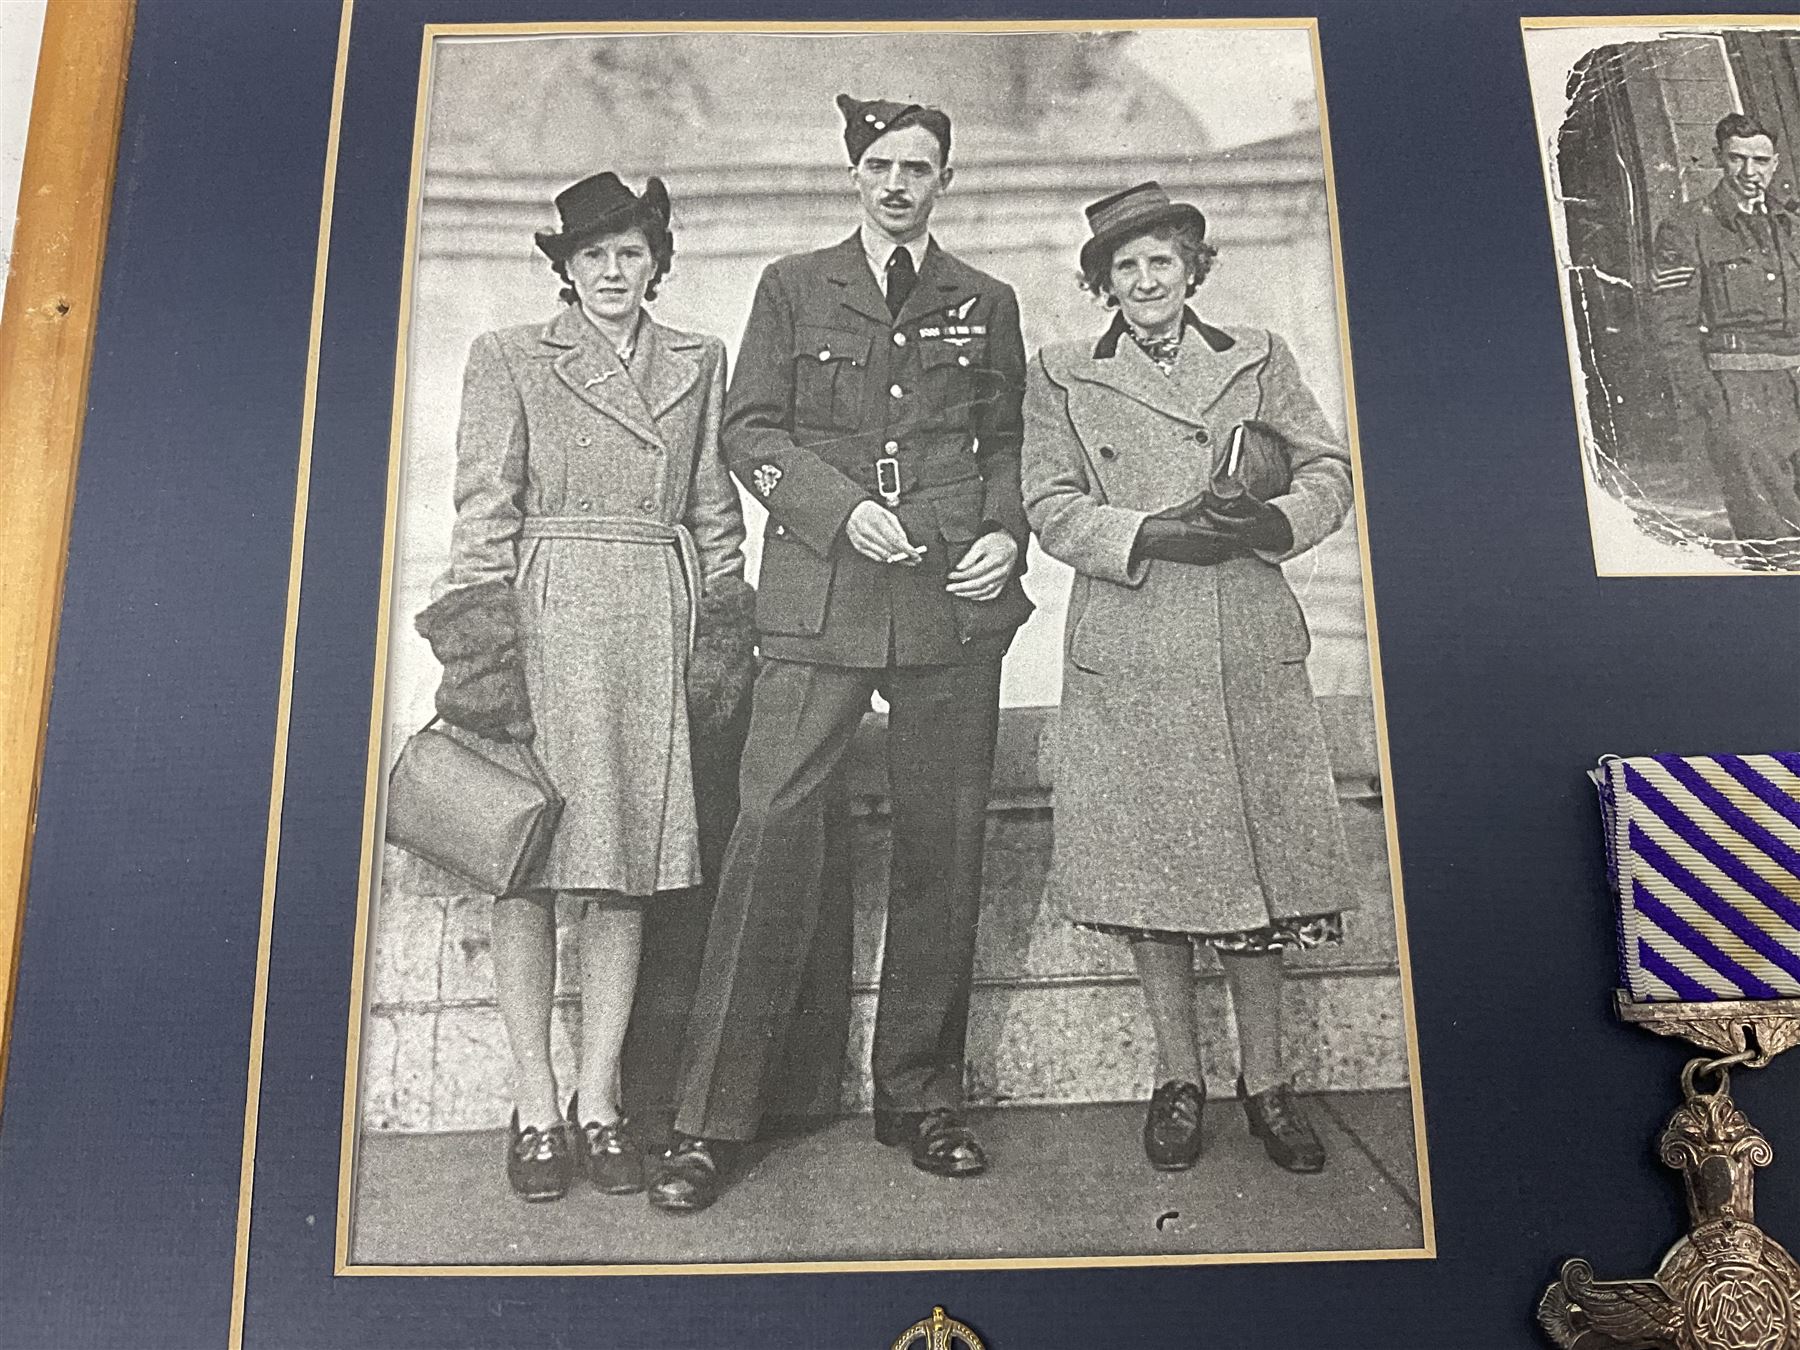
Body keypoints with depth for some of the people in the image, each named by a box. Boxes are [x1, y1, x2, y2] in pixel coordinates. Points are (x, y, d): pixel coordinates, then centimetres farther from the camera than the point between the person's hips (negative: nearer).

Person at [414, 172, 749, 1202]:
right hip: (545, 617, -2)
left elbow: (716, 509, 15)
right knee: (528, 866, -3)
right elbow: (484, 508, 3)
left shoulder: (700, 362, 16)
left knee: (626, 866, 2)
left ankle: (598, 1102, 11)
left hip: (659, 624, 2)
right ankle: (536, 1108, 8)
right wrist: (483, 632, -7)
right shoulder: (509, 359, 9)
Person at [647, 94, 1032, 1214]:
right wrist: (843, 509, -9)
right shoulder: (793, 287, 13)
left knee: (943, 845, 4)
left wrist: (1006, 535, -1)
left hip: (956, 601, 2)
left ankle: (922, 1095, 19)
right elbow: (751, 432, 7)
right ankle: (713, 1119, 0)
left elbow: (1009, 442, 19)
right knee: (773, 825, -10)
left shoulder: (986, 304, 18)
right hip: (821, 597, -2)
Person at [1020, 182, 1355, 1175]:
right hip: (1129, 657, -1)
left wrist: (1266, 523, -11)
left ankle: (1265, 1082, 20)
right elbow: (1052, 509, -1)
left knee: (1259, 861, 5)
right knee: (1151, 868, 3)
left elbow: (1329, 470, 10)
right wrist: (1155, 536, -15)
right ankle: (1179, 1079, 19)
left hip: (1253, 652, 1)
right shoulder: (1061, 379, 8)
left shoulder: (1258, 358, 13)